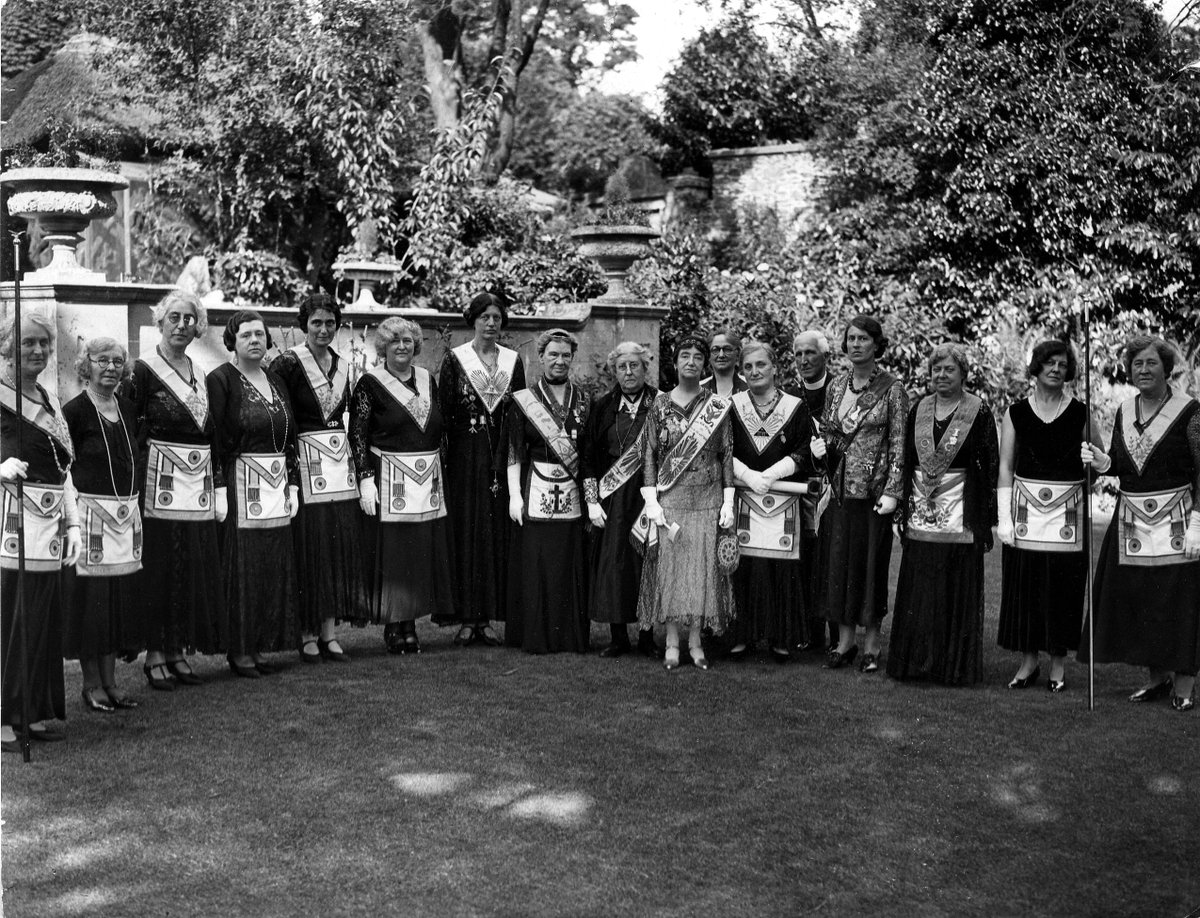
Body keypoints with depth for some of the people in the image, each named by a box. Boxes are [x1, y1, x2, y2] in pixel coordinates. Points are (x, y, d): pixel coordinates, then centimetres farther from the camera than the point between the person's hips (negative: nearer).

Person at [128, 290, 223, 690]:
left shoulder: (200, 375, 14)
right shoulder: (143, 370, -4)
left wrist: (216, 481, 12)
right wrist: (134, 484, -14)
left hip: (197, 487, 6)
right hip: (160, 481, -6)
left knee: (195, 573, 7)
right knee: (159, 570, -2)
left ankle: (178, 653, 15)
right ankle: (155, 655, 5)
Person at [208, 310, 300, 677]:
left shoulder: (276, 382, 14)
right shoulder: (220, 380, -5)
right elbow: (213, 440, -11)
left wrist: (293, 485, 10)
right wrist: (219, 490, -16)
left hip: (277, 488, 7)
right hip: (240, 487, -6)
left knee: (274, 568, 7)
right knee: (242, 568, -4)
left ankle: (260, 645, 16)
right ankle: (239, 650, 5)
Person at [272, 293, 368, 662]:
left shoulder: (342, 365, 13)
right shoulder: (288, 363, -7)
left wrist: (356, 464, 16)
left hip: (340, 461, 6)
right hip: (304, 462, -6)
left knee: (340, 545, 4)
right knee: (309, 546, -3)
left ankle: (329, 632, 11)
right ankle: (307, 634, 6)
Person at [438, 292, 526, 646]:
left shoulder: (512, 361, 10)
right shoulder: (454, 360, 1)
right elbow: (443, 411, -2)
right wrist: (444, 456, -8)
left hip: (501, 458, 3)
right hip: (465, 456, -3)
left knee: (496, 534, 2)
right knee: (465, 533, -2)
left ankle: (487, 618, 8)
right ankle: (466, 618, 3)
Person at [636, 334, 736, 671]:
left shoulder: (718, 406, 4)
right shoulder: (660, 405, 3)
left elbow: (727, 455, 4)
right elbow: (649, 455, 3)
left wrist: (728, 502, -1)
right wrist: (651, 501, -5)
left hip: (707, 501, 0)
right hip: (669, 500, 0)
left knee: (703, 568, 2)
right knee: (669, 566, 1)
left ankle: (696, 641, 12)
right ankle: (672, 642, 11)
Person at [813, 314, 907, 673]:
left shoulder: (891, 388, -4)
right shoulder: (836, 386, 10)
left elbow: (899, 443, -6)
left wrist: (893, 491, -13)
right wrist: (821, 444, -4)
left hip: (873, 491, -4)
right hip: (840, 488, 5)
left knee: (871, 562, 1)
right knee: (838, 561, 6)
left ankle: (871, 645, 12)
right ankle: (844, 641, 16)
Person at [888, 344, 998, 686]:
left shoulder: (978, 412, -3)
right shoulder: (919, 410, 10)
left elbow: (990, 465, -5)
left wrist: (988, 517, -9)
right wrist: (903, 509, 9)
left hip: (960, 513, -4)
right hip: (921, 511, 4)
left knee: (957, 590, 1)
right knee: (918, 590, 6)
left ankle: (955, 666, 9)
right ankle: (916, 661, 15)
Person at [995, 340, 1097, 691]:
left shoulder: (1080, 414, 4)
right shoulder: (1017, 412, 5)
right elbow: (1005, 467, 4)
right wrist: (1004, 517, -2)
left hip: (1067, 512, 0)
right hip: (1026, 509, 1)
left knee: (1063, 587, 1)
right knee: (1023, 586, 2)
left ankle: (1058, 663, 14)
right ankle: (1028, 661, 14)